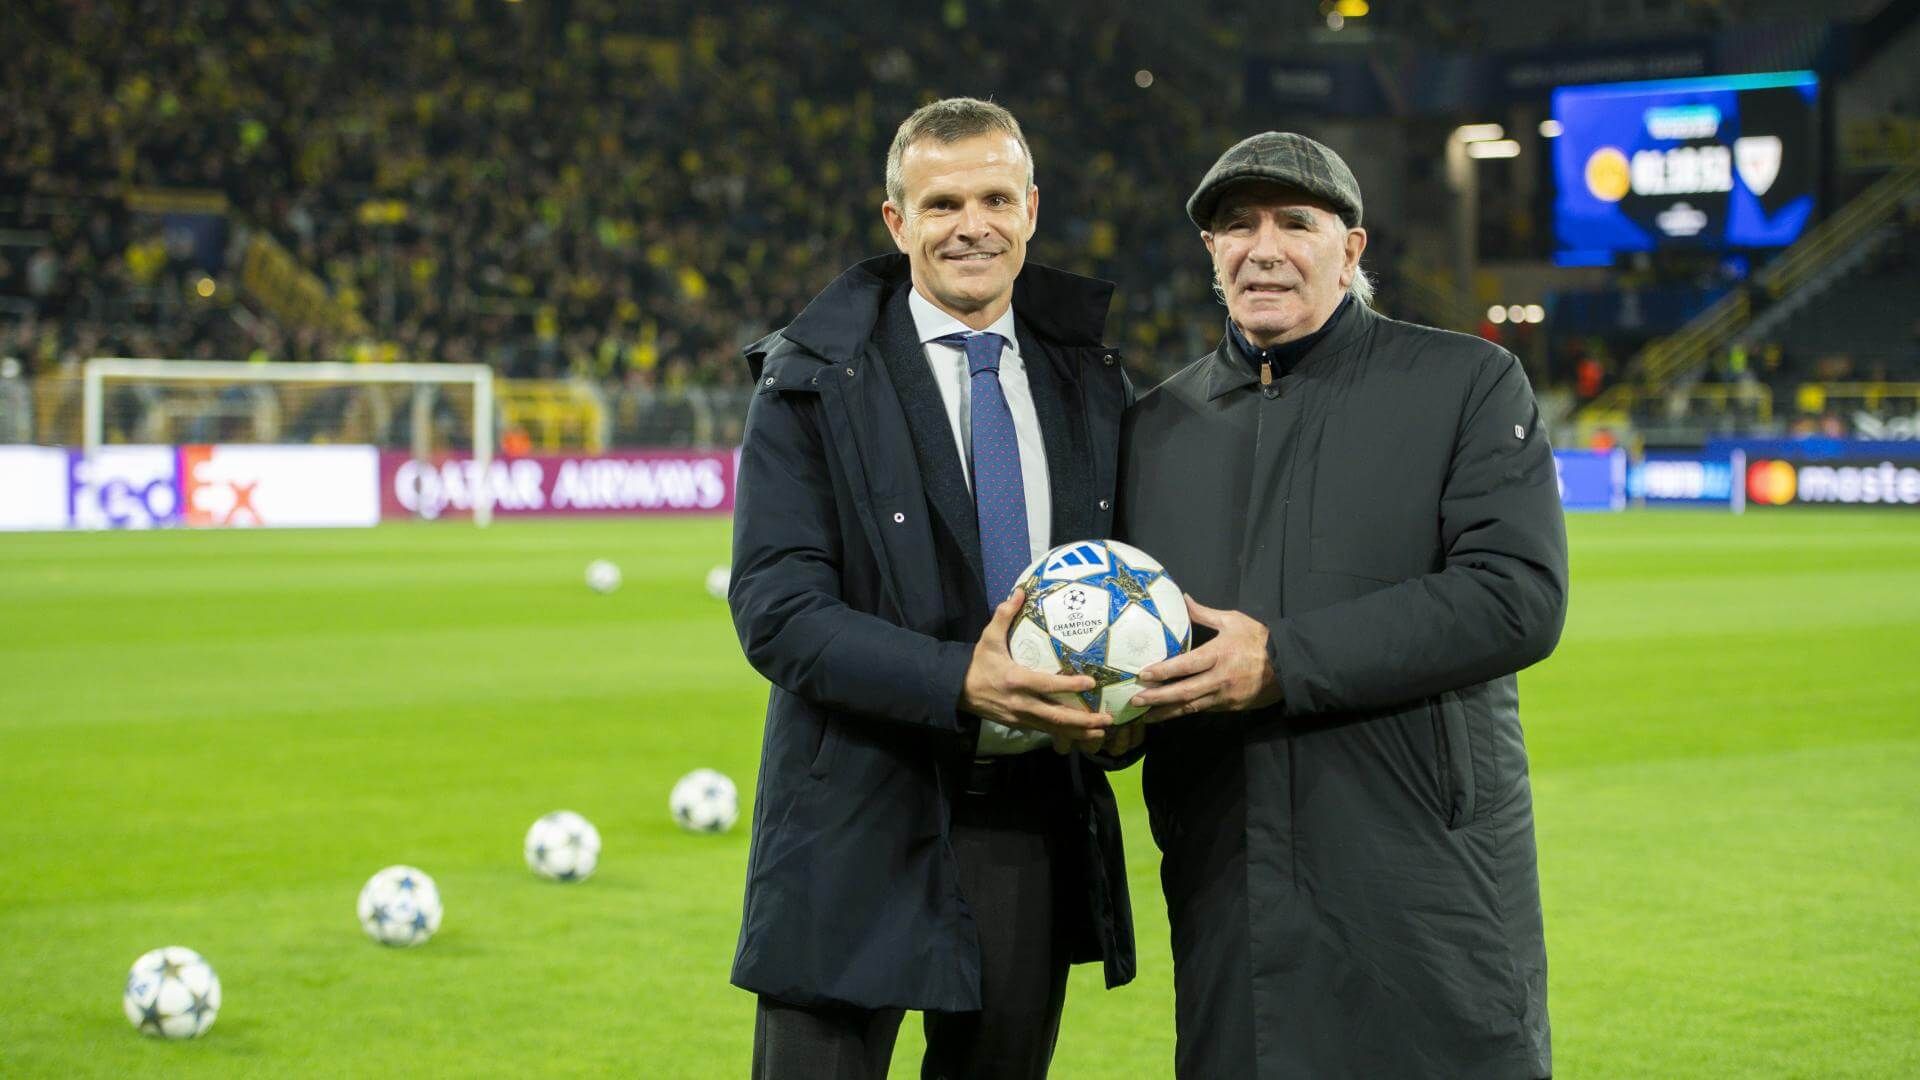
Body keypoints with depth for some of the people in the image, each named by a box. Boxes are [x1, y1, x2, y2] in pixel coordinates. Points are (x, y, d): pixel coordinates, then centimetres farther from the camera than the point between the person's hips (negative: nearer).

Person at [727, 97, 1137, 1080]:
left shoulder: (1088, 378, 9)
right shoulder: (812, 384, -5)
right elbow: (776, 610, -13)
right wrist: (959, 683, -26)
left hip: (1038, 813, 4)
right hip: (864, 824, -4)